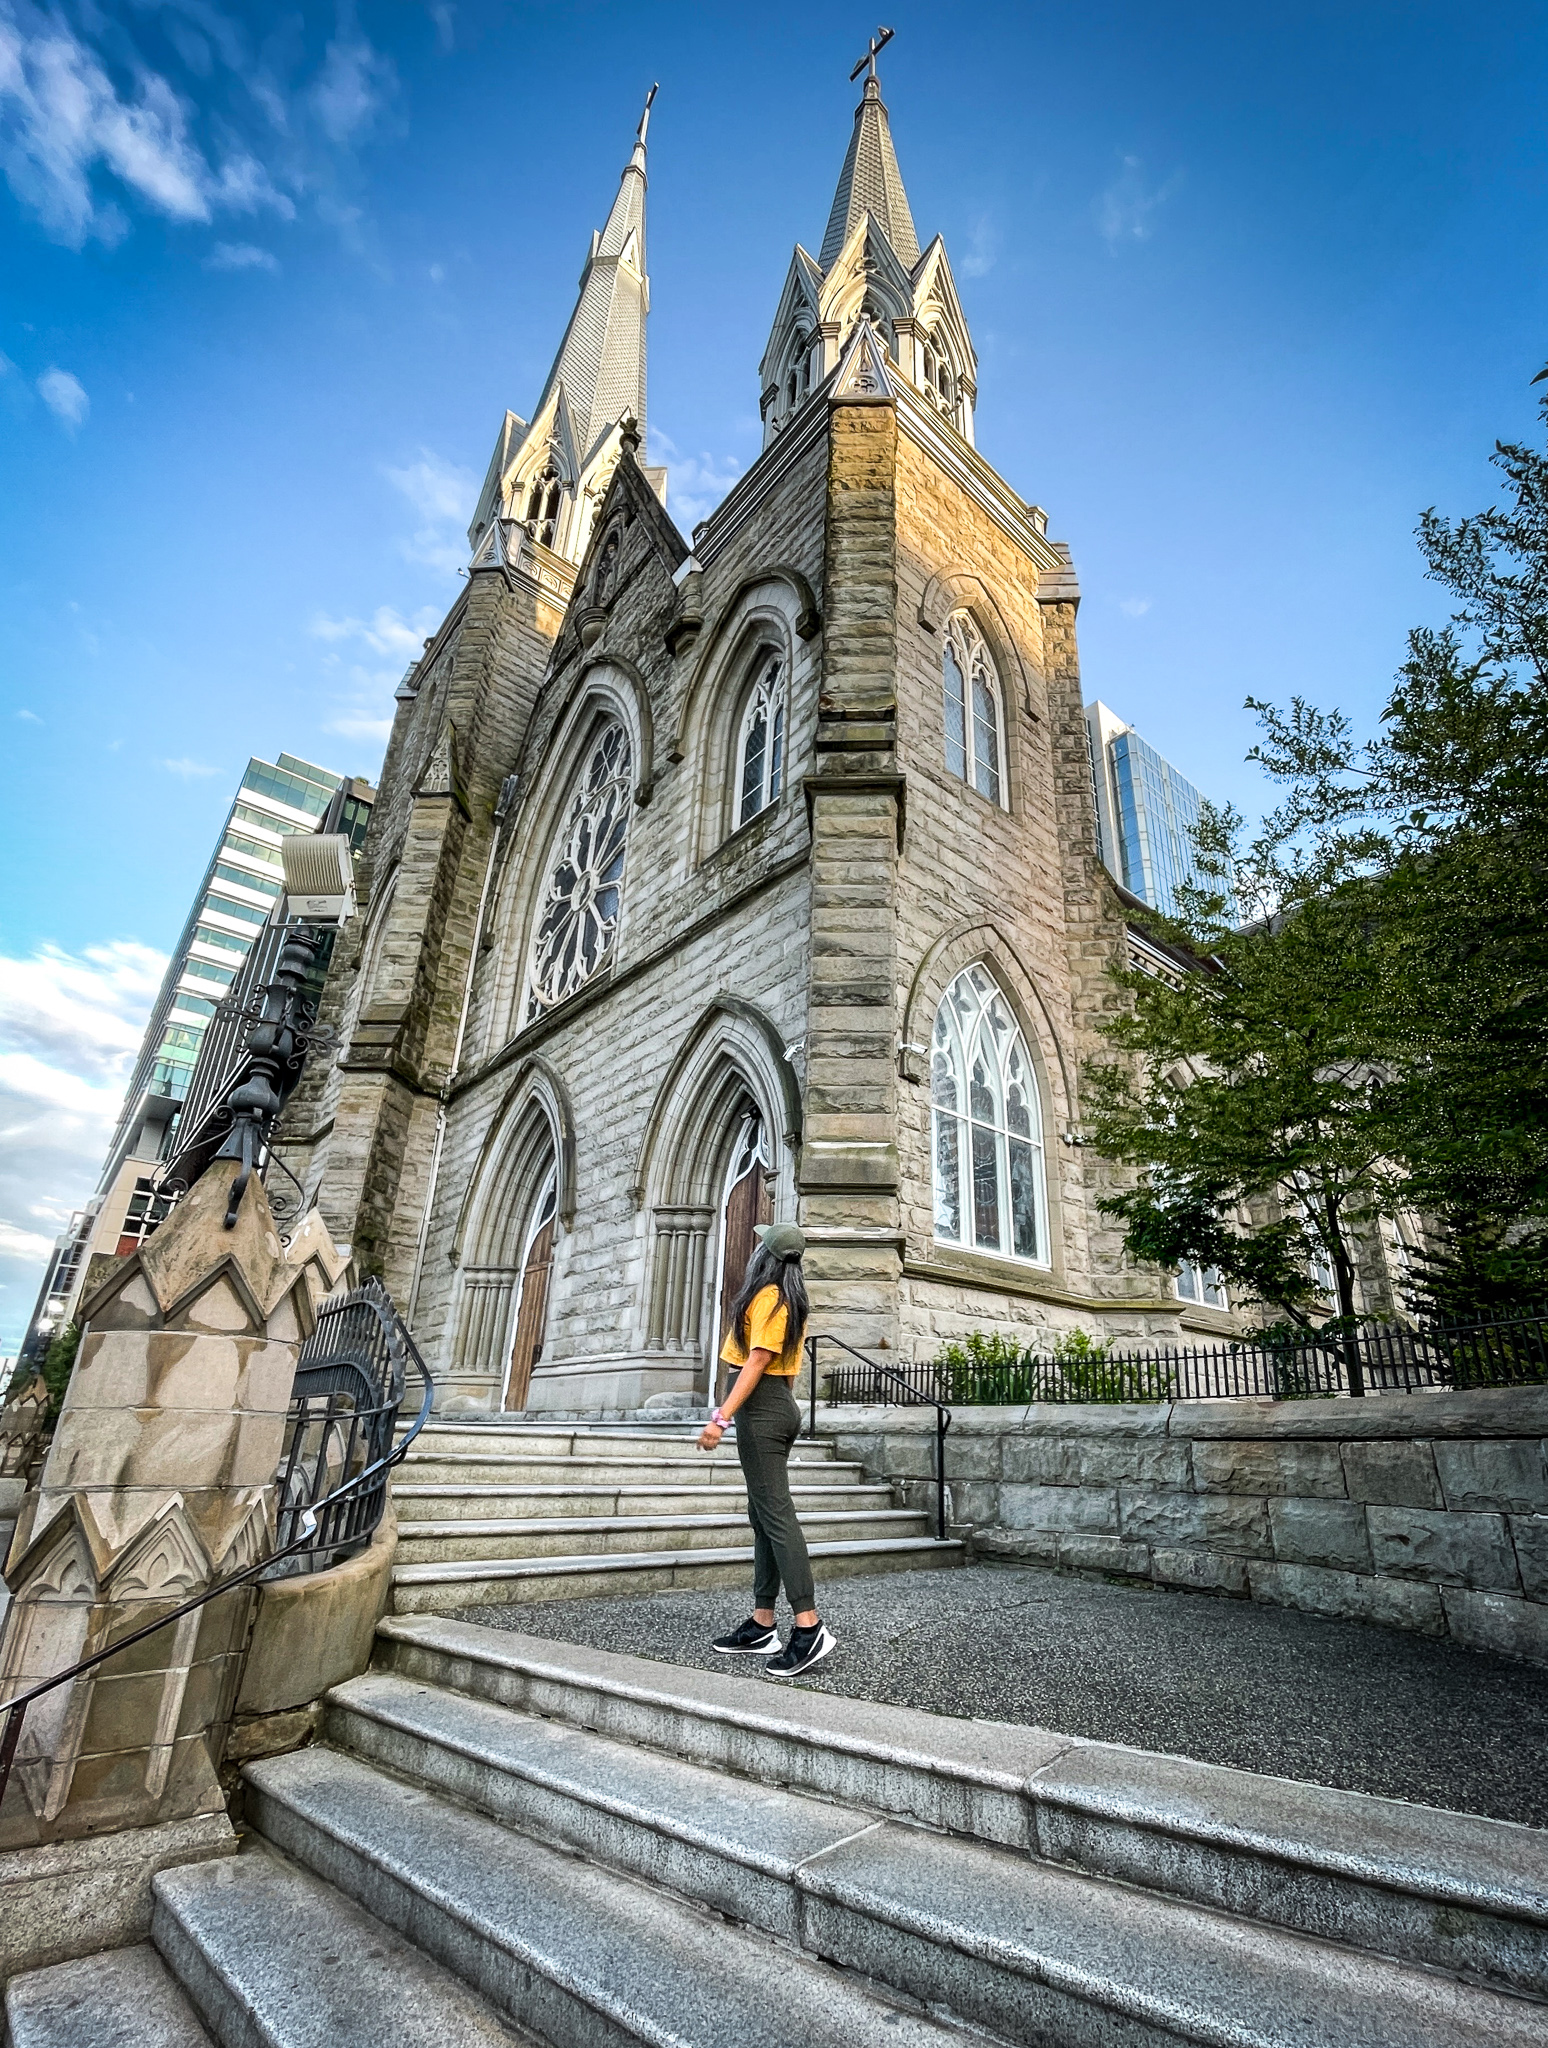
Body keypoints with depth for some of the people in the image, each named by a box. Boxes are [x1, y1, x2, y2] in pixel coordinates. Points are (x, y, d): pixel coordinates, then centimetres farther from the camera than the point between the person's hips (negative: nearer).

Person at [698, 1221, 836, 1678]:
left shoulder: (767, 1296, -13)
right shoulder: (791, 1299, 15)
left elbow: (757, 1361, -19)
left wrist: (721, 1418, -22)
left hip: (761, 1407, -10)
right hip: (781, 1406, 10)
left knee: (775, 1516, -10)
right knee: (764, 1516, 11)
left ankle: (809, 1627, -9)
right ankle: (762, 1627, 17)